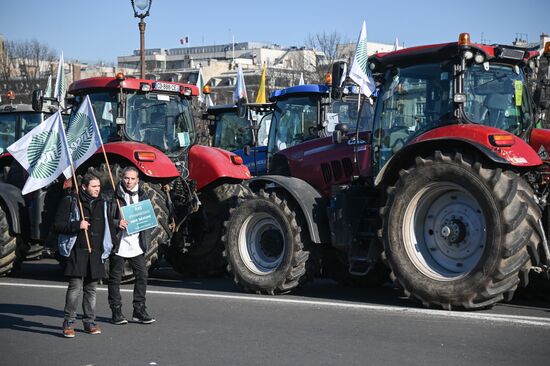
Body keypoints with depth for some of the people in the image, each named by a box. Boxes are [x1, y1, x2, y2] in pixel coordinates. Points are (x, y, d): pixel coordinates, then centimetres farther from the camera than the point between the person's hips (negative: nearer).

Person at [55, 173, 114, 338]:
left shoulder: (103, 204, 14)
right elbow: (57, 225, -5)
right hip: (77, 252, -5)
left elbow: (108, 227, 24)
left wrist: (106, 248, 14)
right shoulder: (70, 202, -1)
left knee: (91, 289, 9)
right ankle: (69, 323, -1)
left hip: (96, 253, 5)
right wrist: (77, 225, -19)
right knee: (75, 287, -10)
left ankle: (89, 322, 17)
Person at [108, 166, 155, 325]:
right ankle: (116, 312, 15)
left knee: (142, 276, 2)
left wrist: (146, 239, 2)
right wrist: (116, 223, -20)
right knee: (115, 278, 4)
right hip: (118, 244, -4)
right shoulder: (113, 196, -4)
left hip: (137, 244, 4)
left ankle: (139, 311, 13)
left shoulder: (143, 196, 11)